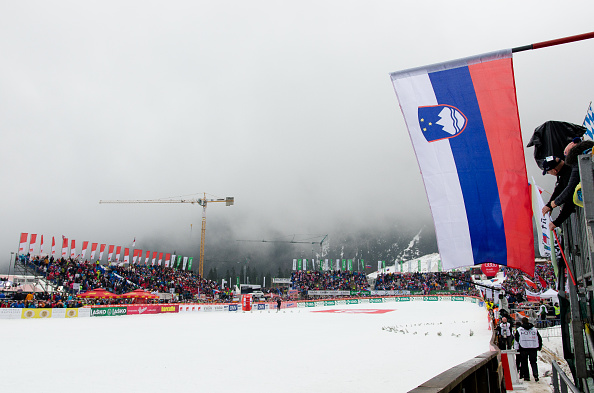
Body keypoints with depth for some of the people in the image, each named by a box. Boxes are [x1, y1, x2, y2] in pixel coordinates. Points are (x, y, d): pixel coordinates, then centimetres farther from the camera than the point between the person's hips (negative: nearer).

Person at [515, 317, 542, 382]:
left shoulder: (519, 330, -1)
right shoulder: (534, 329, 7)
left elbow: (516, 339, -1)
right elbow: (539, 339, 11)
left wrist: (518, 347, 8)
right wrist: (539, 347, 21)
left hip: (523, 349, -2)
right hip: (533, 349, 2)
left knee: (524, 362, 9)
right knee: (533, 362, 12)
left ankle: (526, 376, 7)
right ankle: (536, 375, -4)